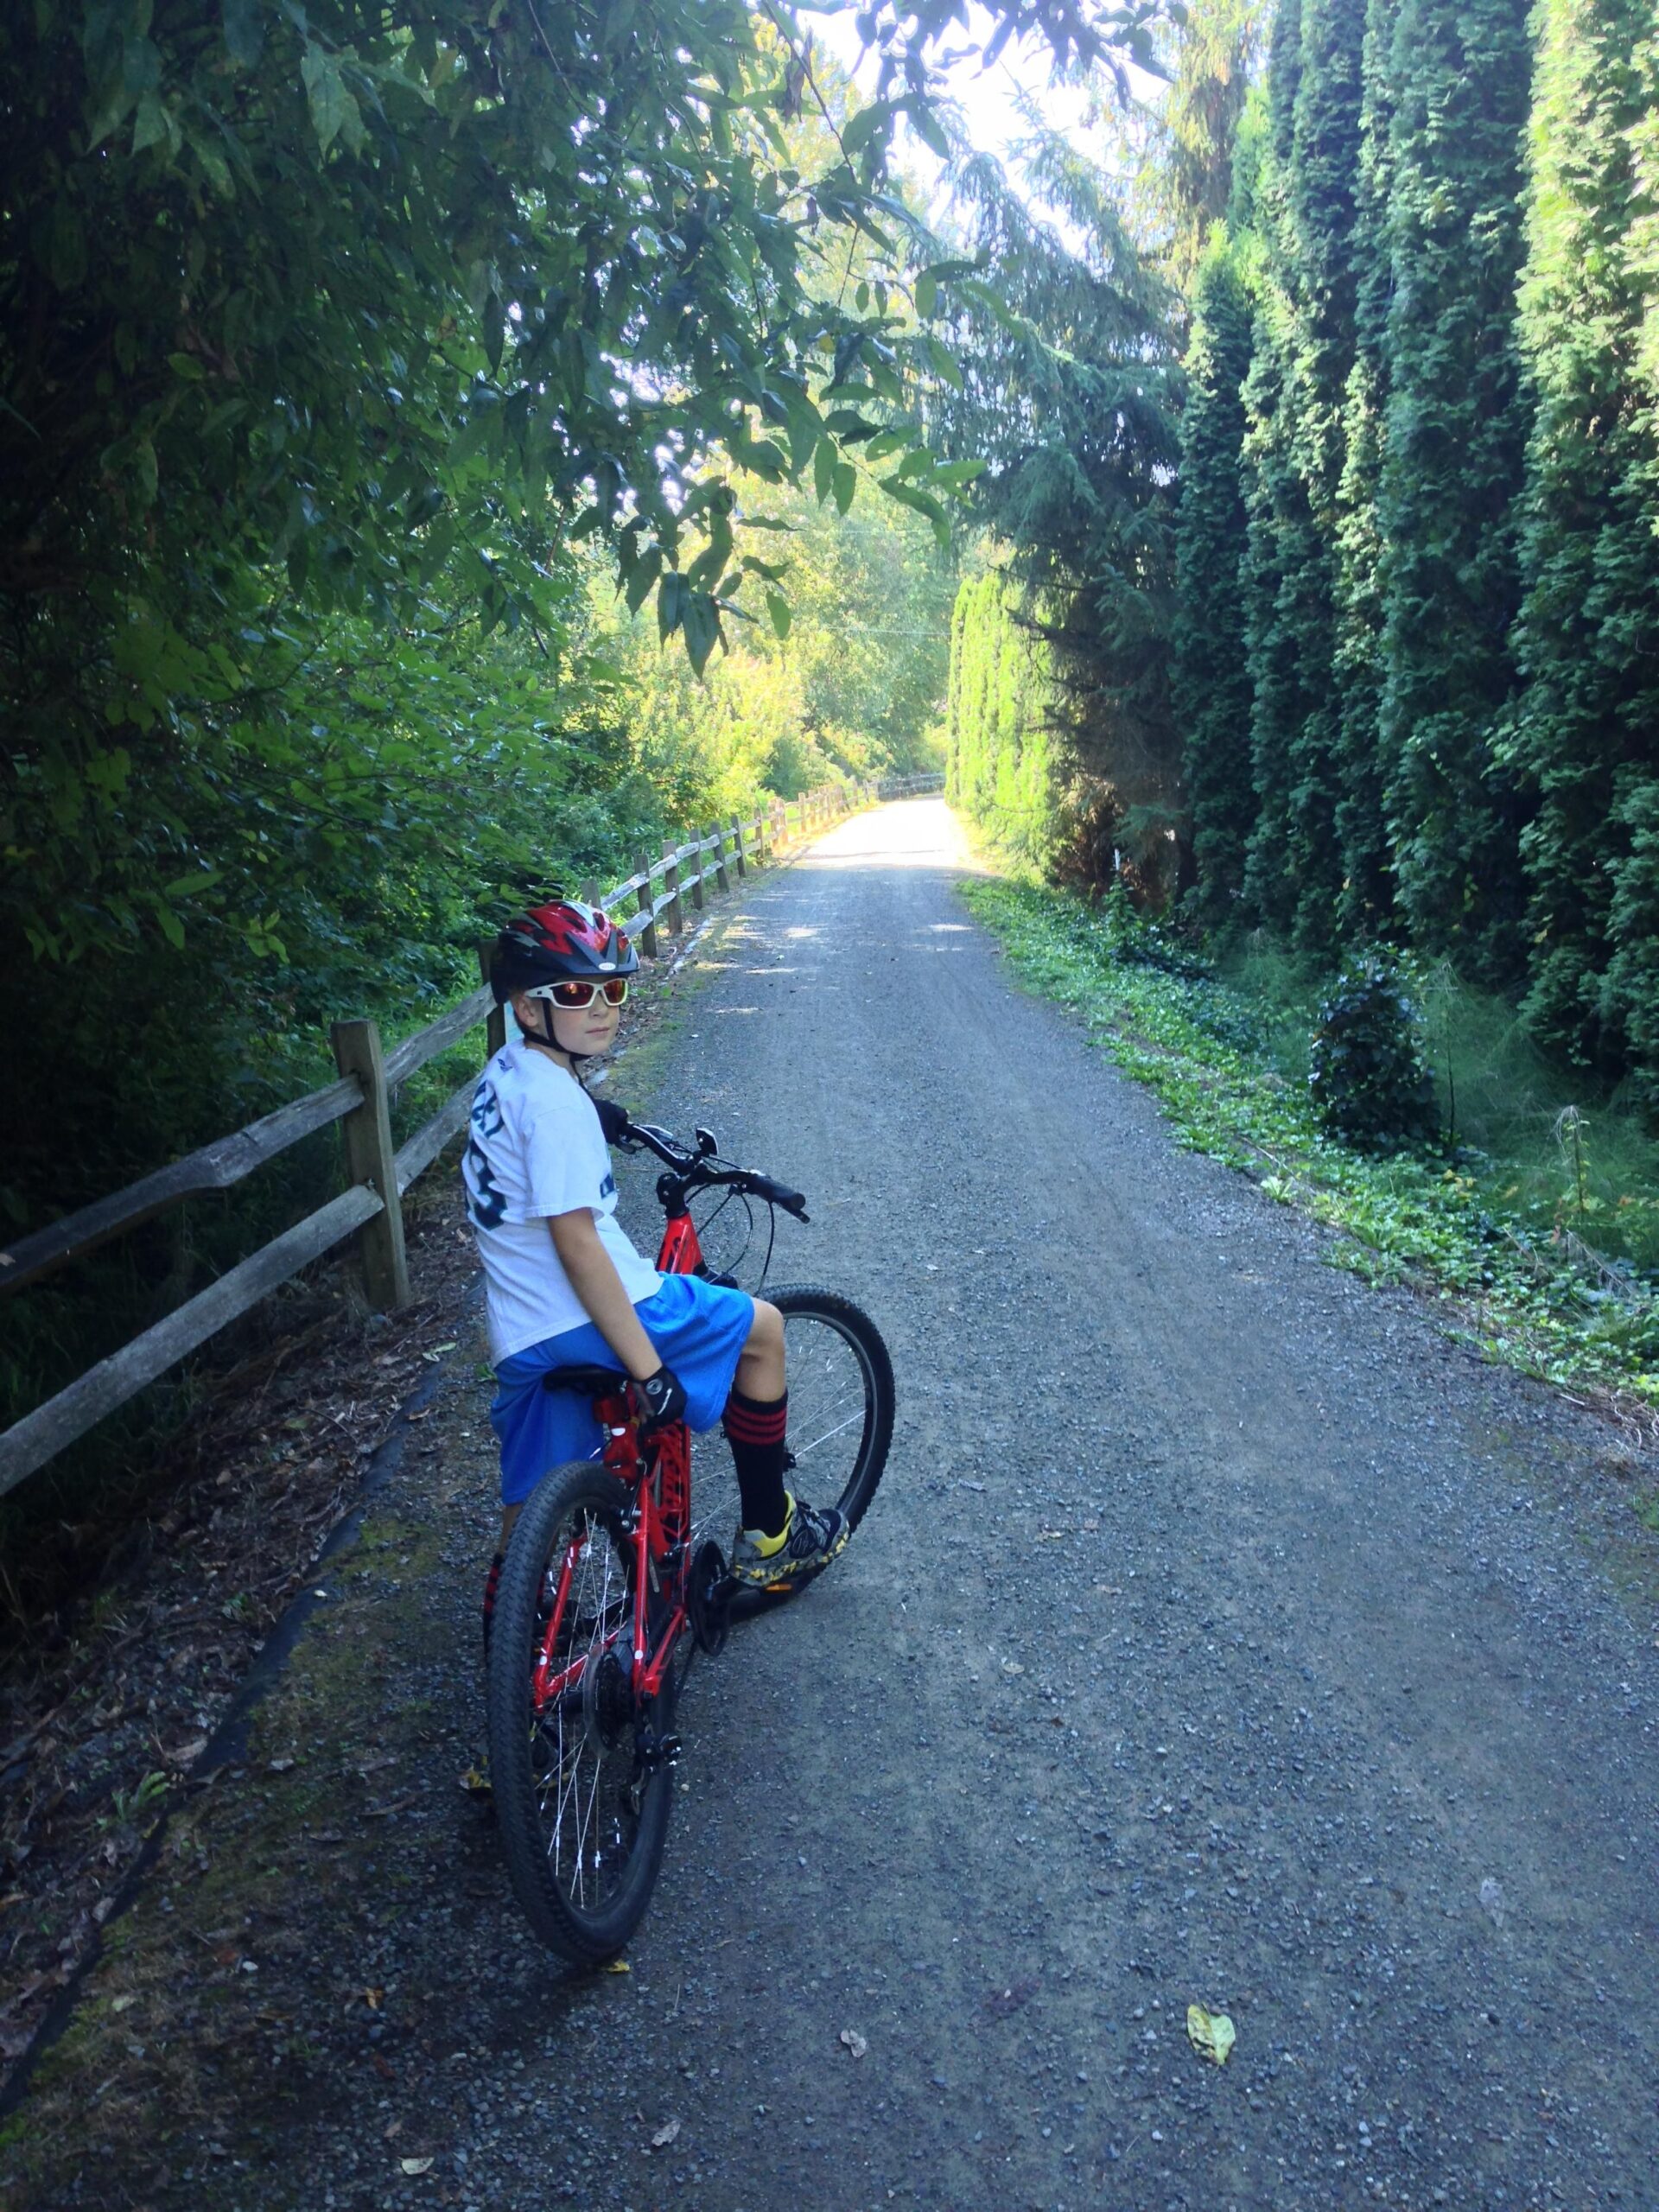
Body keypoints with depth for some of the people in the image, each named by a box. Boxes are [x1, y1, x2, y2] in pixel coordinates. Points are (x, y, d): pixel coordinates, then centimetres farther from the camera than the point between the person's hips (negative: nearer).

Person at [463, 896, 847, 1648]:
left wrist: (606, 1121, 50)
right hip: (584, 1322, -9)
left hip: (523, 1336, 9)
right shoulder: (555, 1101, -19)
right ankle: (766, 1535, 16)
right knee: (762, 1327, 6)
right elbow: (575, 1241, -24)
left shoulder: (505, 1074, 10)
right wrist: (647, 1368, -23)